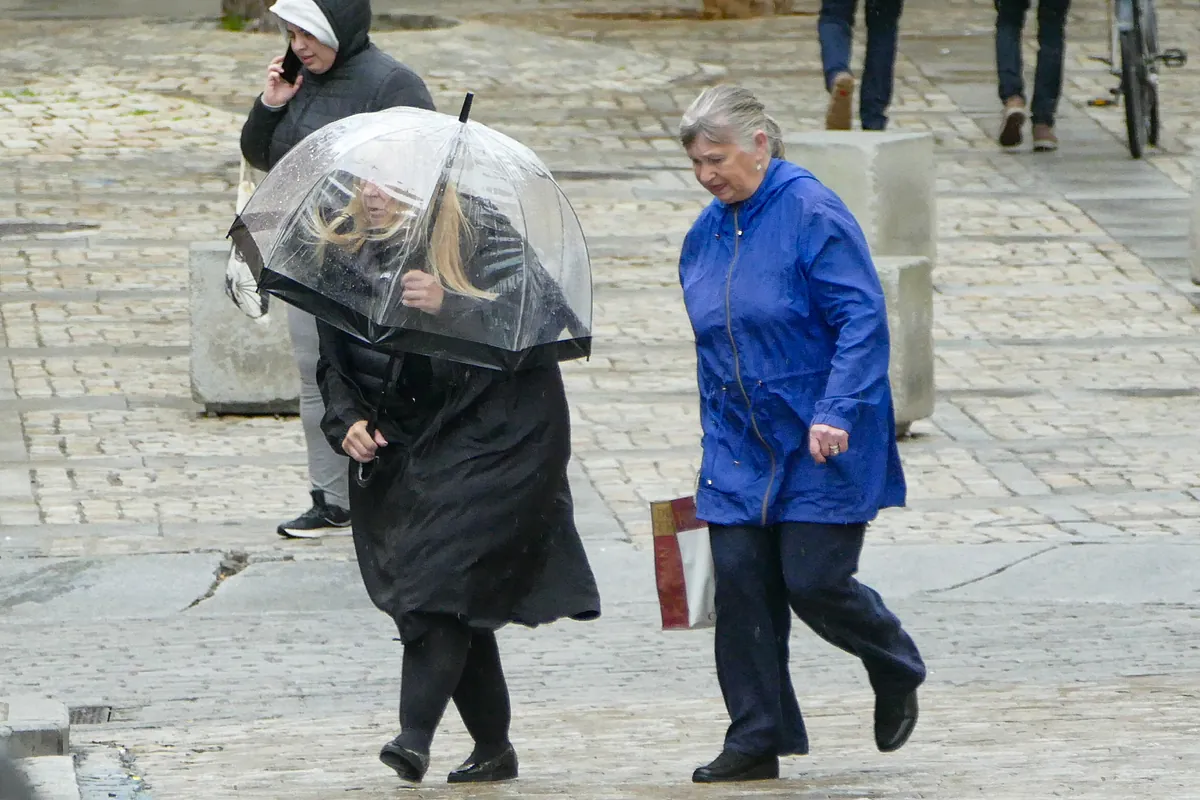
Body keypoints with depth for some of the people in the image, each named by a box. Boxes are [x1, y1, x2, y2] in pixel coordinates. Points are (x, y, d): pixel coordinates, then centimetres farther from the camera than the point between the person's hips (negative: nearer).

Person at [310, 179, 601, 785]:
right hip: (404, 447, 5)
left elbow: (544, 311, -23)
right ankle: (492, 749, 15)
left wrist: (449, 305, -35)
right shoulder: (343, 246, 4)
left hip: (497, 434, -5)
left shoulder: (477, 230, -11)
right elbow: (333, 360, 14)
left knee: (446, 580, -19)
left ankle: (416, 735, -25)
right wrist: (345, 421, -4)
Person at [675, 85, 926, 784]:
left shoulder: (813, 214, -13)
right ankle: (758, 740, 4)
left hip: (821, 445, -6)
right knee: (739, 584, -2)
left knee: (814, 582, -8)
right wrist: (715, 438, 19)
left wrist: (837, 412, -26)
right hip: (740, 449, 7)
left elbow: (863, 319, -17)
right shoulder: (707, 234, 10)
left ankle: (897, 671, 22)